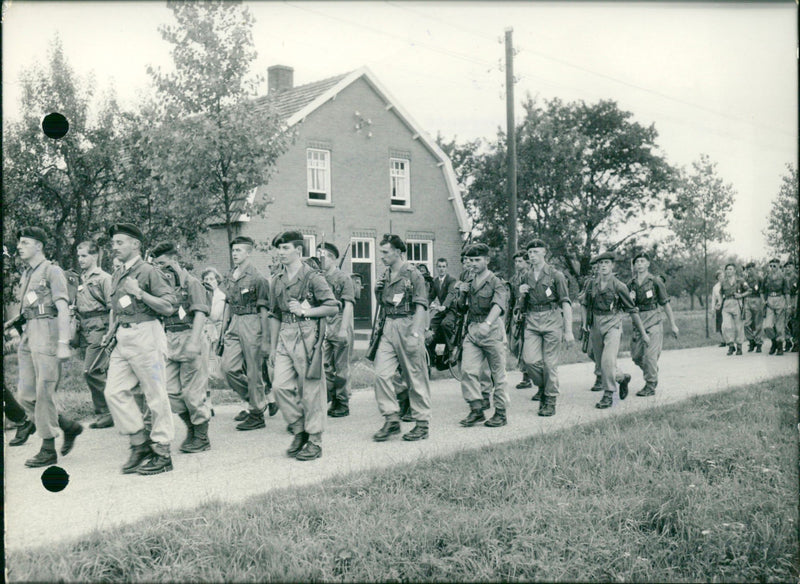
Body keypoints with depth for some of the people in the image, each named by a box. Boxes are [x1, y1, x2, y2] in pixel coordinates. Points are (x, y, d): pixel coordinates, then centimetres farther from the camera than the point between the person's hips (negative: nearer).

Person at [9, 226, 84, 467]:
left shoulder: (52, 271, -5)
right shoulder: (26, 275, 19)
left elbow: (63, 309, -12)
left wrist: (63, 343, -19)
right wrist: (21, 337, 18)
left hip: (47, 335, -8)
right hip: (28, 336, 8)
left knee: (44, 393, -5)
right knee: (25, 395, 5)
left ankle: (48, 450, 5)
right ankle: (69, 427, 19)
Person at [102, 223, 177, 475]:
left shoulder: (149, 271, -7)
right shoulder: (117, 275, 17)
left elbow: (168, 307, -12)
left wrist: (140, 293, -19)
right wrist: (110, 332, 15)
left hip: (146, 336, -8)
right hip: (123, 340, 8)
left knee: (156, 396, -2)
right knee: (115, 391, 2)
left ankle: (162, 453, 7)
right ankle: (140, 443, 13)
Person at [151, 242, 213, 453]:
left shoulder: (190, 282, -7)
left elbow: (200, 314, -15)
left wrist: (193, 342, -24)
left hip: (189, 338, -7)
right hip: (170, 341, 7)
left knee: (193, 391, -2)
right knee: (171, 391, 5)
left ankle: (202, 437, 11)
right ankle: (191, 428, 23)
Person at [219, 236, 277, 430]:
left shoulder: (257, 278, -9)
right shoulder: (229, 277, 12)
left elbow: (264, 310, -10)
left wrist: (265, 340, -13)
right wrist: (224, 326, 15)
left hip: (251, 324, -7)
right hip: (234, 325, 7)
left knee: (253, 371, -1)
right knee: (227, 366, 1)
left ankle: (257, 415, 12)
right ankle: (263, 398, 19)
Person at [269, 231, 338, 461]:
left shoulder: (312, 276, -6)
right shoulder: (278, 279, 14)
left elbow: (333, 307, -7)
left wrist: (305, 311, -15)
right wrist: (273, 347, 18)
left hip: (307, 335, -6)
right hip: (285, 336, 6)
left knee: (311, 389, -1)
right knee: (280, 385, -2)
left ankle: (315, 442, 8)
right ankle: (299, 429, 17)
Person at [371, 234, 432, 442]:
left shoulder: (413, 274, -7)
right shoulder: (387, 275, 14)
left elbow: (421, 307, -13)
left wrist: (414, 334, -22)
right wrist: (378, 291, 4)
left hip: (408, 325, -7)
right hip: (389, 327, 7)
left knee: (416, 378, 2)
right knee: (381, 373, -3)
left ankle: (422, 424, 12)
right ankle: (391, 419, 6)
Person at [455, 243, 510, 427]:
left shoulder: (496, 283, -6)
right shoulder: (469, 283, 14)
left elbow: (498, 304, -25)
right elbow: (462, 308, 24)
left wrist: (487, 324, -42)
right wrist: (462, 294, 2)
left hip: (492, 331, -5)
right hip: (472, 331, 5)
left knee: (498, 374, 2)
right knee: (467, 370, -7)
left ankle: (501, 413, 12)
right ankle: (476, 410, 2)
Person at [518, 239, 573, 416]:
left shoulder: (555, 275, 0)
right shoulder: (525, 278, 13)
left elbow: (566, 303, -3)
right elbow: (521, 307, 20)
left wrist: (568, 330, -9)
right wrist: (522, 295, -3)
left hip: (552, 320, -4)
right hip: (532, 322, 4)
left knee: (550, 363, -2)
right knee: (529, 360, -10)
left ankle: (550, 401, 10)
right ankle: (543, 386, 18)